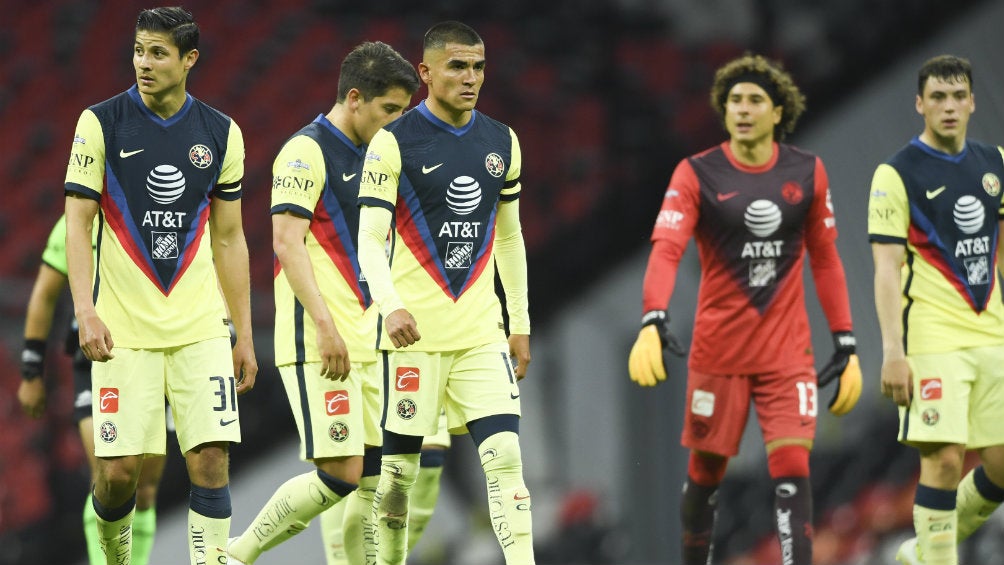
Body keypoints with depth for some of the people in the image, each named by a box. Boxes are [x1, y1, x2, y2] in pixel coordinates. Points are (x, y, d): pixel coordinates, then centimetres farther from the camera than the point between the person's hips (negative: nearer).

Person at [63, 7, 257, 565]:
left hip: (200, 328, 2)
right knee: (119, 469, -3)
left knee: (211, 458, -8)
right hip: (123, 329, -2)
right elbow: (78, 223, -4)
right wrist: (86, 312, -17)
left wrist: (244, 335, 10)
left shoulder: (220, 134, 6)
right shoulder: (101, 124, -2)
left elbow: (229, 239, 12)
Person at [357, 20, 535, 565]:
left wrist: (520, 323, 18)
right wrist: (391, 307, -28)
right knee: (400, 465, 2)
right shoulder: (393, 142, -6)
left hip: (482, 333, 4)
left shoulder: (501, 143, 10)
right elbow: (371, 239, -11)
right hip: (415, 334, -4)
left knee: (505, 453, -9)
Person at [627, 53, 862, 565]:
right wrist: (653, 324, -33)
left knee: (792, 468, -11)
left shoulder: (807, 173, 3)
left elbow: (825, 260, 10)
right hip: (717, 348, -1)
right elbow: (666, 250, -17)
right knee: (705, 471, 7)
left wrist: (846, 344, 7)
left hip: (788, 351, 1)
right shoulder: (696, 174, -6)